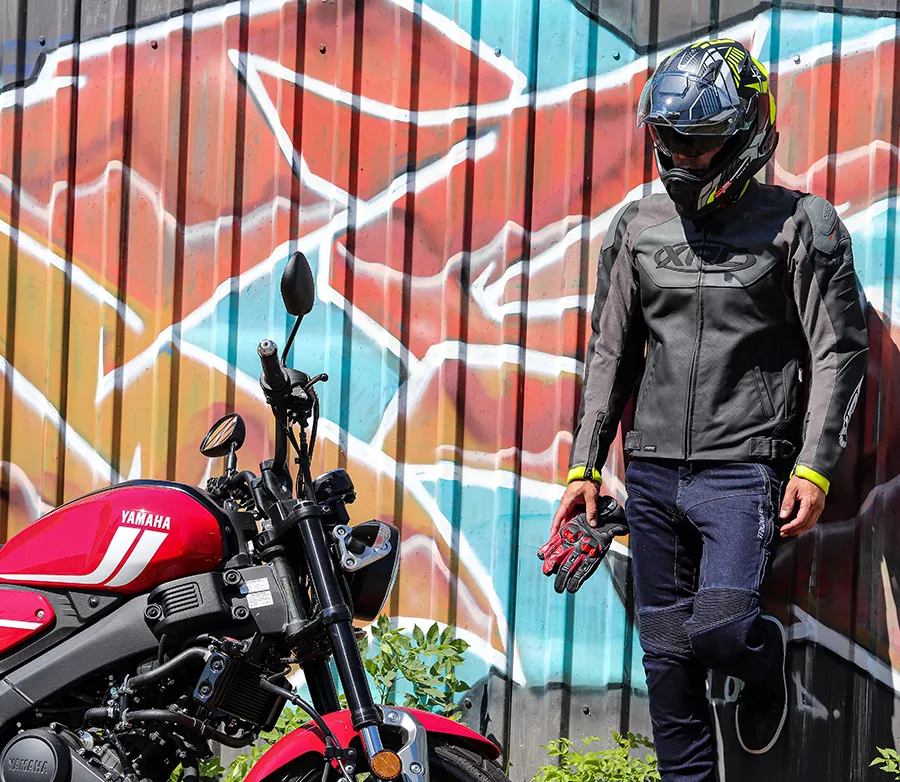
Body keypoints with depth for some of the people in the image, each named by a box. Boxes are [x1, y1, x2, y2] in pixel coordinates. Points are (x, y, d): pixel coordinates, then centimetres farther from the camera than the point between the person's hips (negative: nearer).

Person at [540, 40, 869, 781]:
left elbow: (839, 352, -4)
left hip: (745, 470, -4)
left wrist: (815, 466, -12)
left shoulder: (802, 224, -3)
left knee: (716, 629, -18)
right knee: (667, 654, 6)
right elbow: (611, 353, 14)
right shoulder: (638, 226, 10)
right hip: (653, 472, 5)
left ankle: (764, 653, 17)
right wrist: (584, 467, 10)